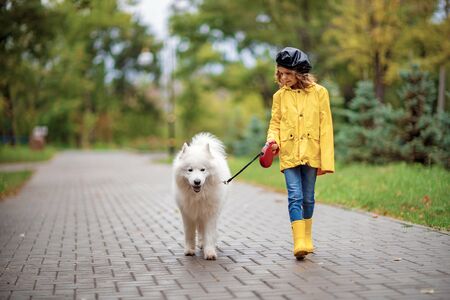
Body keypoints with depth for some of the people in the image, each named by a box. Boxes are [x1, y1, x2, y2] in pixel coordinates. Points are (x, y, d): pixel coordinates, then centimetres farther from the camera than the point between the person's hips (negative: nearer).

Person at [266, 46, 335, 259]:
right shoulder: (280, 96, 4)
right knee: (295, 197, -11)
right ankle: (299, 243, -13)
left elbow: (326, 128, -2)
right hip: (288, 154, 0)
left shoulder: (319, 92, -2)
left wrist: (326, 161, -6)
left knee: (308, 198, 10)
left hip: (311, 154, 0)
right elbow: (275, 123, 12)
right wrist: (273, 138, -12)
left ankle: (307, 240, 28)